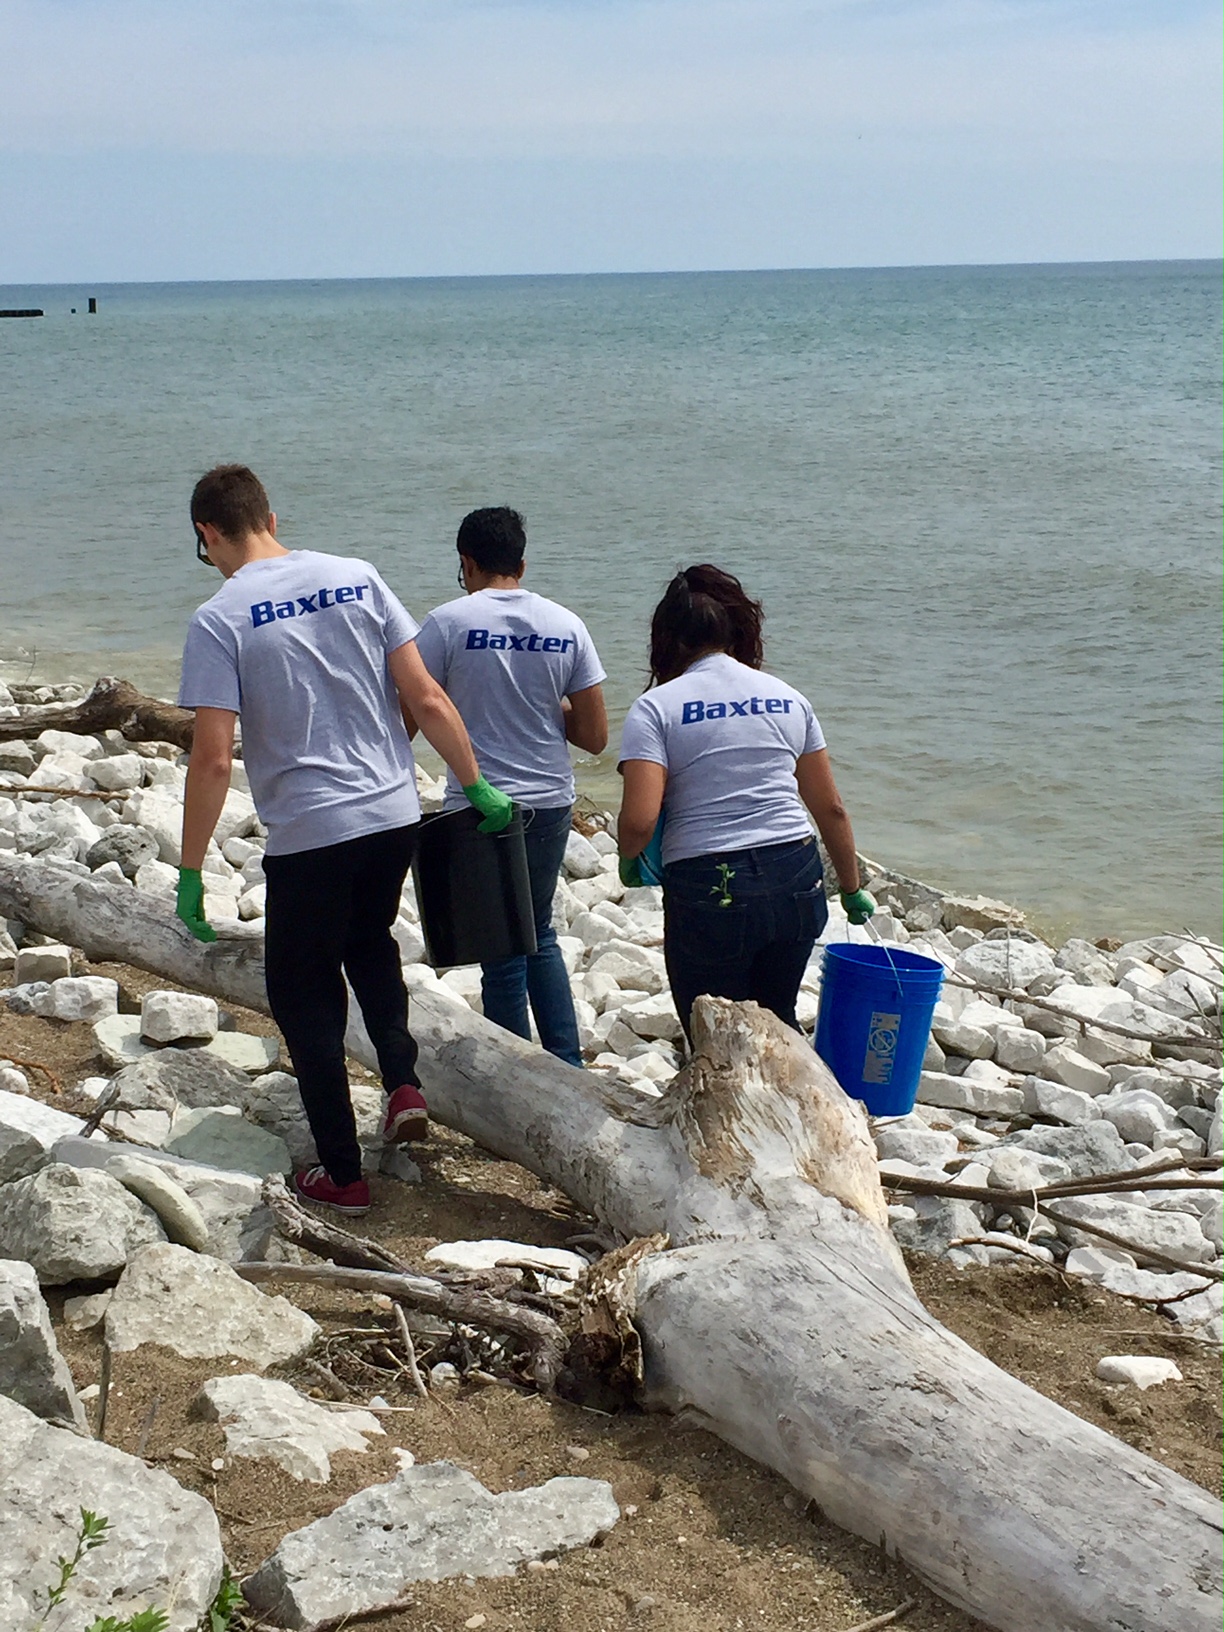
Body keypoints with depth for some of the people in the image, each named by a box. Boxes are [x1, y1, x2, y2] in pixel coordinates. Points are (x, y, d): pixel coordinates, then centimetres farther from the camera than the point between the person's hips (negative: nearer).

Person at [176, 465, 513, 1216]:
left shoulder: (220, 619, -10)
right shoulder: (357, 577, 2)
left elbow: (213, 759, -13)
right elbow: (427, 699, 1)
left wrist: (191, 872, -5)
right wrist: (477, 786, 12)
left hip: (307, 834, -5)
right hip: (396, 815, 5)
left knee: (305, 995, 12)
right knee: (370, 943, 31)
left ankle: (343, 1175, 17)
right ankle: (404, 1082, 15)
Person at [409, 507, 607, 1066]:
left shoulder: (447, 622, -9)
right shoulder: (566, 626, 1)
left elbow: (406, 722, -6)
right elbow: (595, 737, 1)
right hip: (551, 805, 4)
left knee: (502, 953, 6)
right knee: (540, 935, 22)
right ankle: (568, 1065, 21)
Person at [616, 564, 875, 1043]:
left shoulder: (656, 708, -4)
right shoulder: (787, 698, 9)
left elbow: (638, 821, -15)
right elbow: (830, 810, 13)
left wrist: (628, 859, 7)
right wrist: (852, 889, 25)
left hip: (708, 893, -4)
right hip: (797, 882, 4)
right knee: (777, 1023, 25)